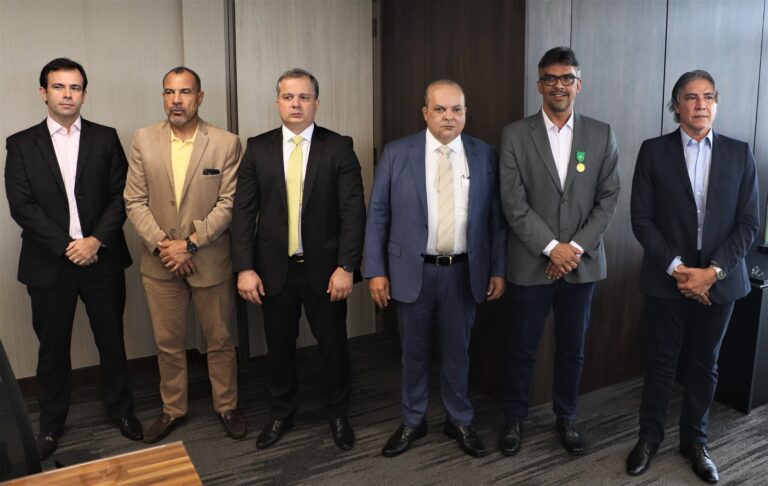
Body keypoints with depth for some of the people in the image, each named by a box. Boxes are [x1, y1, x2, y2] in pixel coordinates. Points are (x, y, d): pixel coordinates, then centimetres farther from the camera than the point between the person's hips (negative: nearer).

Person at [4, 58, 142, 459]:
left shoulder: (106, 139, 5)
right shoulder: (21, 144, 3)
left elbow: (121, 195, -1)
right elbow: (21, 205, -5)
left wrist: (97, 240, -14)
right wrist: (67, 246, -13)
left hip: (102, 259, 1)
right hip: (49, 263, 0)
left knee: (112, 339, 11)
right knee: (53, 346, 11)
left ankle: (120, 408, 30)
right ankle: (51, 422, 29)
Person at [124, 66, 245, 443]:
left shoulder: (226, 143, -8)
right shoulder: (143, 140, 0)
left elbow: (228, 204, -10)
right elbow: (134, 201, -1)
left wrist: (190, 243, -17)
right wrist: (161, 242, -13)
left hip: (211, 260, -2)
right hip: (160, 261, 2)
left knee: (219, 340, 12)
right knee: (168, 343, 15)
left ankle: (226, 407, 32)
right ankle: (173, 410, 35)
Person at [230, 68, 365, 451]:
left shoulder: (339, 147, -2)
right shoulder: (258, 148, 3)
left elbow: (353, 211, -6)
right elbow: (244, 212, 1)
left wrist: (346, 266, -12)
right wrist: (244, 268, -6)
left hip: (324, 267, -1)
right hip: (274, 268, 2)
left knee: (333, 345, 11)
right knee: (278, 347, 14)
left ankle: (337, 414, 33)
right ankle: (281, 413, 36)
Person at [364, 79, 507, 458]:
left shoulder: (485, 156, 1)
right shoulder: (397, 153, -3)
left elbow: (496, 218, 2)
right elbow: (377, 215, -3)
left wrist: (498, 269, -1)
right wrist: (375, 271, -7)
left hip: (464, 272, 1)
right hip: (413, 271, 0)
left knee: (457, 351, 15)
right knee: (414, 351, 14)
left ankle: (459, 421, 34)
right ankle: (412, 421, 33)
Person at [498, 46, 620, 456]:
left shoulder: (601, 135, 3)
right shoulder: (515, 135, -4)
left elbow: (608, 199, 1)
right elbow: (514, 205, -9)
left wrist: (577, 247, -10)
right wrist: (552, 248, -14)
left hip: (582, 263, 2)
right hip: (531, 263, -2)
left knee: (573, 347, 15)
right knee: (523, 348, 10)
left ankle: (565, 416, 35)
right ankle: (514, 418, 30)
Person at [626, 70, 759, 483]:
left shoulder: (739, 154, 3)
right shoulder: (654, 151, -2)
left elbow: (748, 223, 0)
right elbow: (641, 218, -6)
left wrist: (713, 271, -12)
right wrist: (676, 267, -13)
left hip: (719, 279, 2)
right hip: (667, 278, -1)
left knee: (704, 365, 13)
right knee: (661, 361, 9)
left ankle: (695, 440, 31)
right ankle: (649, 436, 26)